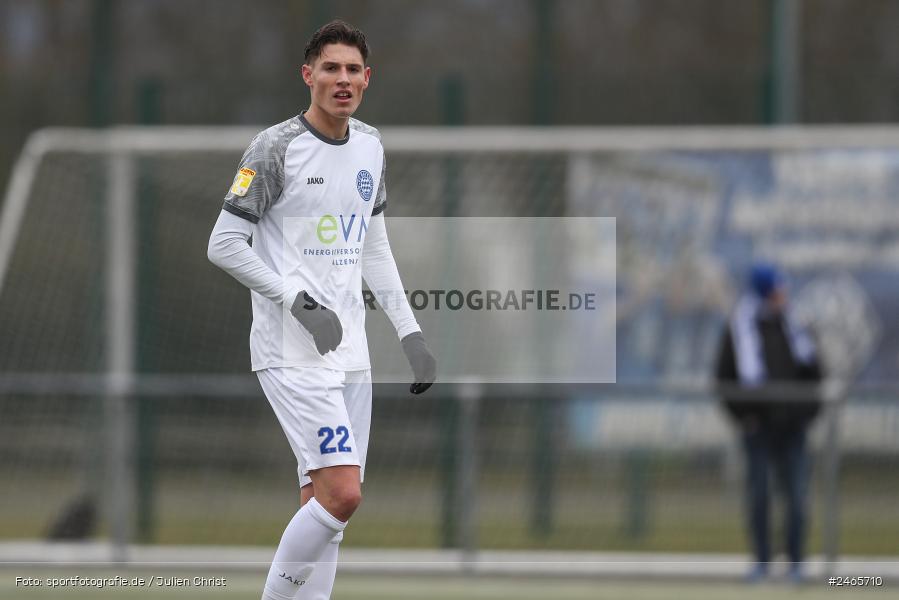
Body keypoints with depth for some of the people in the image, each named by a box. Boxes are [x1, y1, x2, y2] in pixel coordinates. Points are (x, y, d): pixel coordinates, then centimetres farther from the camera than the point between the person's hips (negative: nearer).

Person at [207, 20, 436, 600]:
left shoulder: (370, 146, 12)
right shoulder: (276, 148, -10)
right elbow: (224, 244, -10)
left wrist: (410, 332, 17)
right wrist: (300, 303, -16)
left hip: (350, 350, 7)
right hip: (292, 352, -7)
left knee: (326, 500, 5)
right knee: (341, 493, -17)